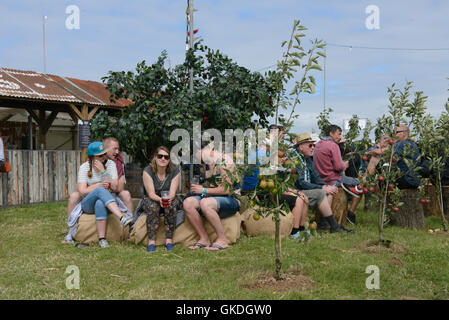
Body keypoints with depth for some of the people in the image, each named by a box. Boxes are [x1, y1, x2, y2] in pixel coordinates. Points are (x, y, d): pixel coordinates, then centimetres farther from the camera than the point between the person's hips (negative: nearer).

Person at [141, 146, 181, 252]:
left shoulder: (175, 171, -8)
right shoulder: (148, 171, -12)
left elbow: (172, 193, -16)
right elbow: (151, 194, -18)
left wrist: (168, 199, -41)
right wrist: (160, 199, -41)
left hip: (169, 200, 1)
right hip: (151, 200, -1)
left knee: (171, 205, -32)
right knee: (153, 206, -34)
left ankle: (169, 240, -27)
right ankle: (151, 241, -33)